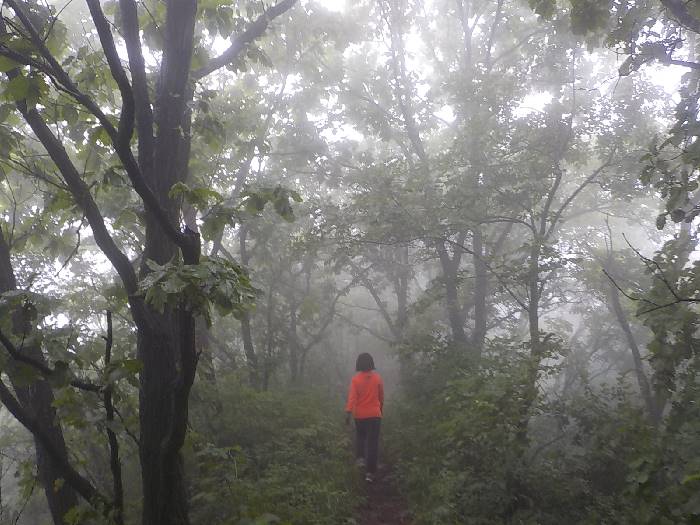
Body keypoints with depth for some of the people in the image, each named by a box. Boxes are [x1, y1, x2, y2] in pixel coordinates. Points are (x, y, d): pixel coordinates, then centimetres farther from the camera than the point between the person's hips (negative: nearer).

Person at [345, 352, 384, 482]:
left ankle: (360, 457, 13)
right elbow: (381, 396, 8)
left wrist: (348, 413, -18)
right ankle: (371, 472, 0)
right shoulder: (378, 378, -3)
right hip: (374, 414, 0)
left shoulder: (356, 379, -9)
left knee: (360, 436, 28)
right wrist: (381, 408, 24)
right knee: (372, 442, 2)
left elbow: (352, 397, -16)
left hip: (360, 415, 0)